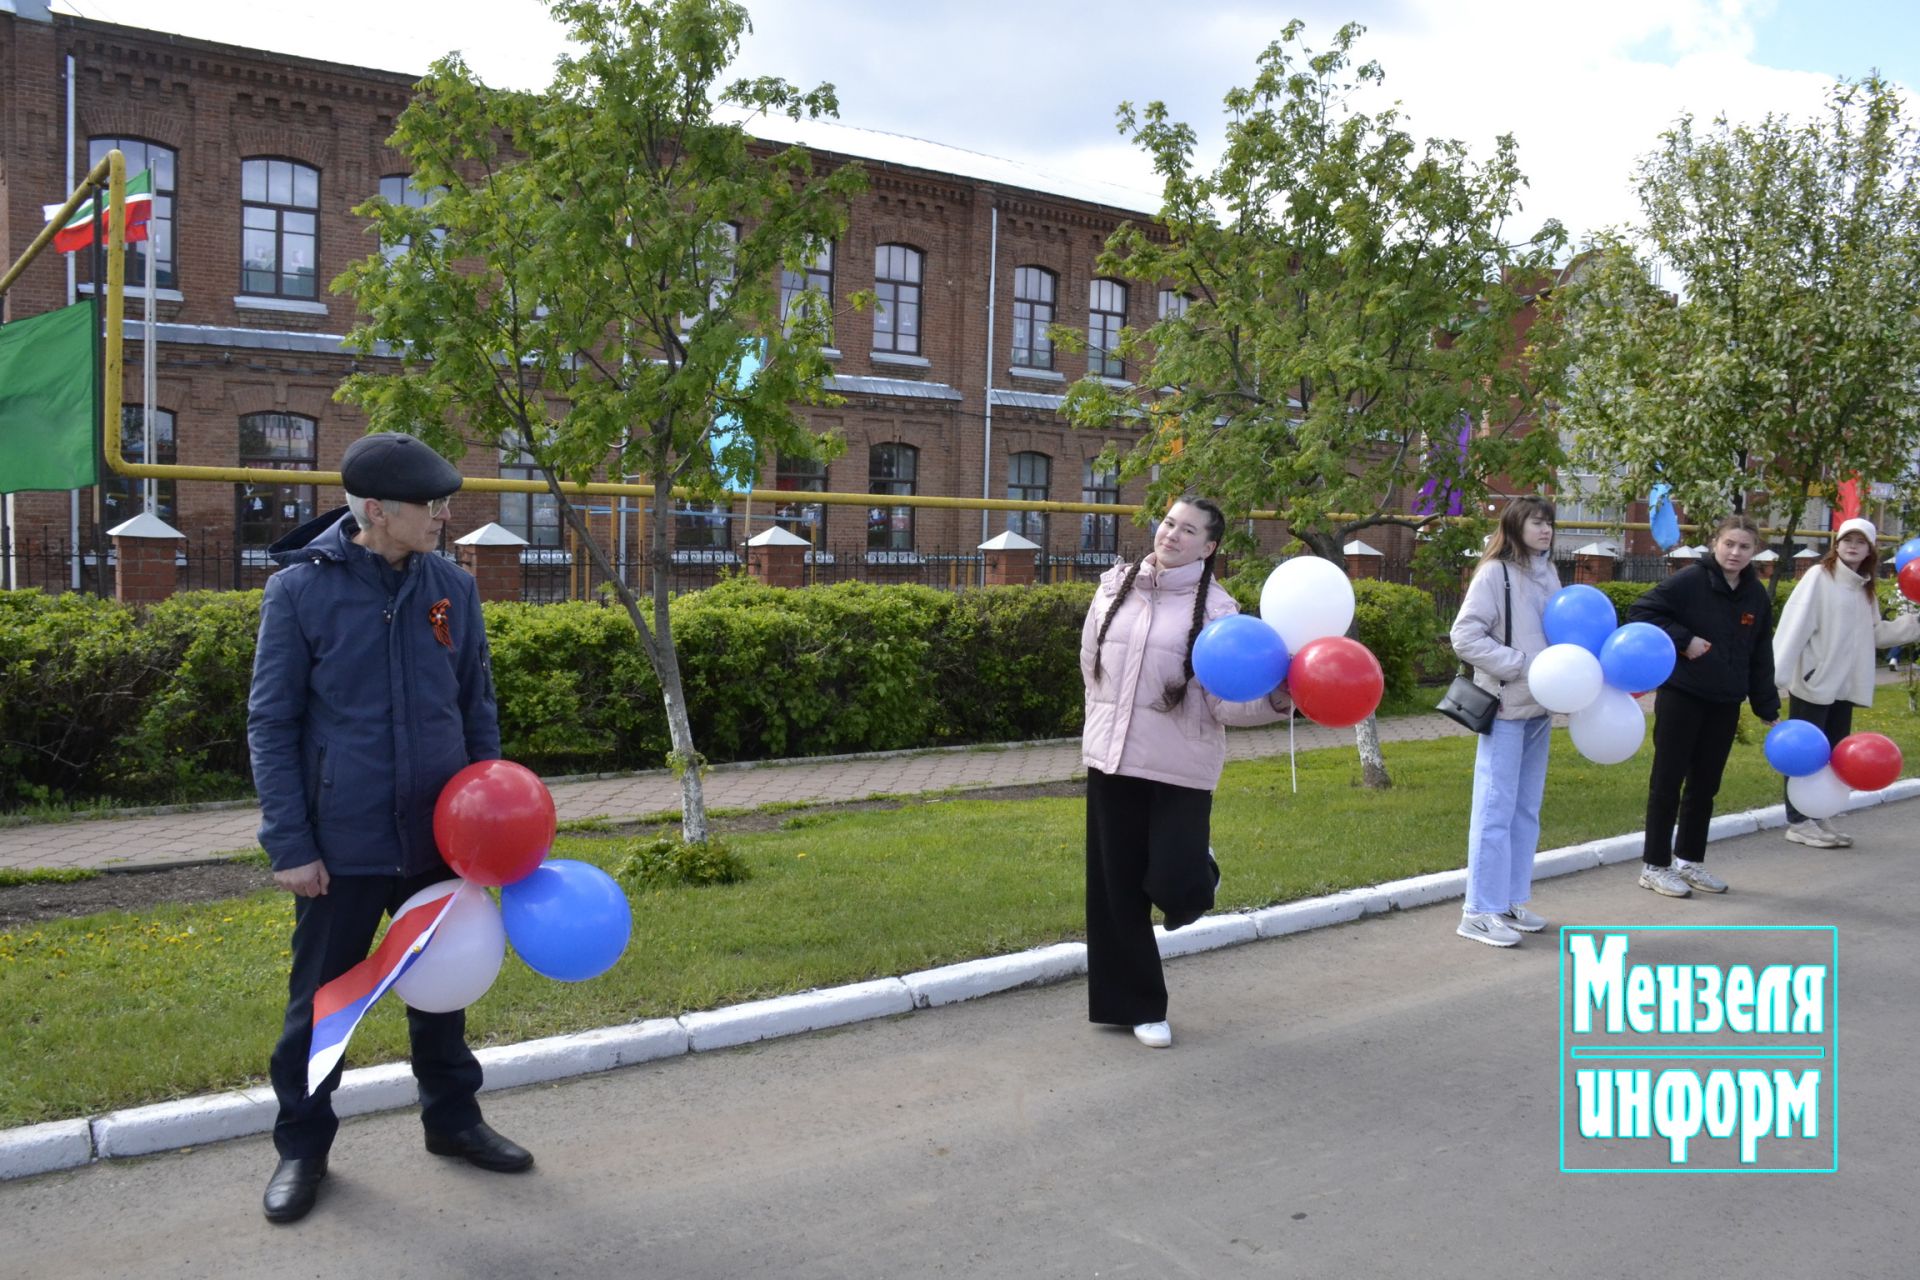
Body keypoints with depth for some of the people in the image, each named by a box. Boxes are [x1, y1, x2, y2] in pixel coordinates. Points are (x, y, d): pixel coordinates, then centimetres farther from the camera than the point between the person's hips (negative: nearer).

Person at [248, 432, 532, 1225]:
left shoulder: (451, 588, 0)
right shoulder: (300, 589, -10)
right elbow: (271, 724, -7)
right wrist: (289, 845, -10)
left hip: (438, 836, 3)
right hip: (342, 845, -3)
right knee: (322, 999, 11)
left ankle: (452, 1117, 36)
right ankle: (302, 1144, 30)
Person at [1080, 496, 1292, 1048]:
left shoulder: (1214, 607, -7)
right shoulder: (1115, 588, 5)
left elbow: (1226, 701, -13)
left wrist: (1276, 700, -29)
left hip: (1181, 767, -3)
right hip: (1112, 758, 4)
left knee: (1174, 888, -11)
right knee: (1117, 889, 7)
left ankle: (1198, 872, 29)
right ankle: (1138, 1005, 24)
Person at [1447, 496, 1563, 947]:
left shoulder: (1548, 574, 9)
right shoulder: (1495, 573, -11)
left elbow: (1554, 636, 15)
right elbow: (1465, 637, -16)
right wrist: (1523, 665, -19)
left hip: (1540, 709, 7)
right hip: (1505, 707, -7)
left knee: (1526, 811, 13)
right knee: (1496, 810, -5)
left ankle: (1511, 902, 23)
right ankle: (1480, 912, 2)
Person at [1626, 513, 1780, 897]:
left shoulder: (1757, 597, 8)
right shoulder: (1690, 581, -11)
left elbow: (1761, 660, 13)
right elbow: (1640, 612, -16)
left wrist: (1769, 711, 12)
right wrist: (1683, 640, -21)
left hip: (1725, 705, 6)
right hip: (1680, 697, -6)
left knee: (1705, 785, 13)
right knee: (1668, 781, 0)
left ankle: (1689, 861, 26)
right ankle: (1654, 866, 10)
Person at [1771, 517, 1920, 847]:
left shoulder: (1865, 588, 13)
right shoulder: (1819, 576, -10)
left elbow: (1876, 634, 15)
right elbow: (1795, 624, -19)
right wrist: (1776, 673, -26)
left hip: (1844, 685, 8)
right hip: (1813, 683, -8)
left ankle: (1818, 818, 23)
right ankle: (1798, 822, 7)